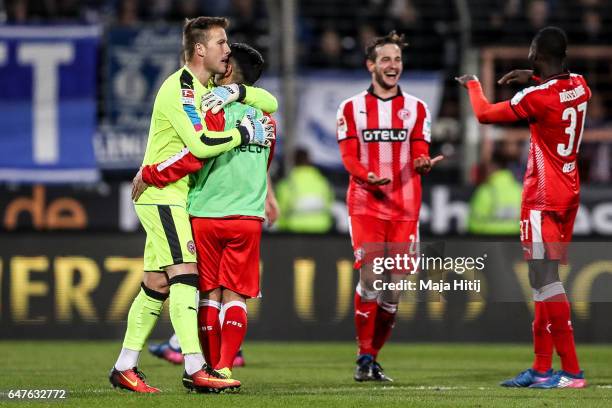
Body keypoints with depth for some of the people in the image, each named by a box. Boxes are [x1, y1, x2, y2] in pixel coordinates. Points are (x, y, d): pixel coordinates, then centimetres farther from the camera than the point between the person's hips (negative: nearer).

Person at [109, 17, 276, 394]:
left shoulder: (209, 89, 15)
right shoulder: (179, 88, -15)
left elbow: (270, 103, 13)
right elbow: (201, 143, -27)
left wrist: (236, 92, -5)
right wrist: (246, 133, -16)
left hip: (176, 198, 10)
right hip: (162, 196, -10)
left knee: (157, 284, 9)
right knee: (184, 274, -16)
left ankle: (125, 368, 12)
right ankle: (196, 370, -22)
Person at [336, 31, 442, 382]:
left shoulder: (417, 109, 11)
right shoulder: (352, 108, 7)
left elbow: (420, 155, 4)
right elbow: (349, 157, 0)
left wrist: (424, 165, -21)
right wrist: (368, 176, -20)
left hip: (404, 207, 2)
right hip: (365, 204, -2)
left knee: (394, 284, 0)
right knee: (370, 277, -15)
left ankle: (374, 356, 12)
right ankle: (364, 358, -6)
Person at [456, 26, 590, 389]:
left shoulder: (537, 97, -18)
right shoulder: (580, 86, 3)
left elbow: (485, 114, -5)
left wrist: (473, 84, 14)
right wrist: (533, 79, 18)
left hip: (543, 199, -8)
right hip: (570, 193, 8)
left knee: (545, 278, -9)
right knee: (545, 278, 13)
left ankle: (572, 371, -14)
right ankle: (542, 368, 15)